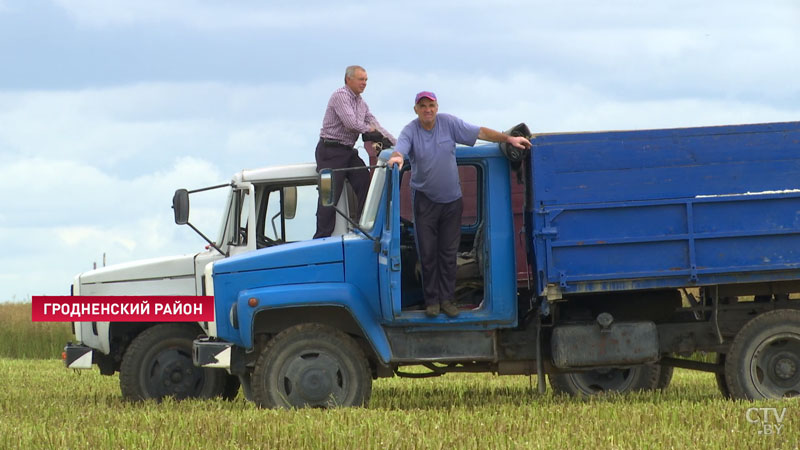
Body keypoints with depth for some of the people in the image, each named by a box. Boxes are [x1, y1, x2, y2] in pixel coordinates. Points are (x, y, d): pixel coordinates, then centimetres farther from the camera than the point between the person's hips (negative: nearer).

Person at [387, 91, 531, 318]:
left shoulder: (449, 123, -5)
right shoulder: (410, 131, -10)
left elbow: (480, 132, -3)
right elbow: (400, 148, -28)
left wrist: (509, 139, -7)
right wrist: (397, 157, -52)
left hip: (451, 199, 2)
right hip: (425, 199, -2)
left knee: (448, 253, 5)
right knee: (428, 253, 0)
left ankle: (447, 299, 11)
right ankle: (432, 300, 8)